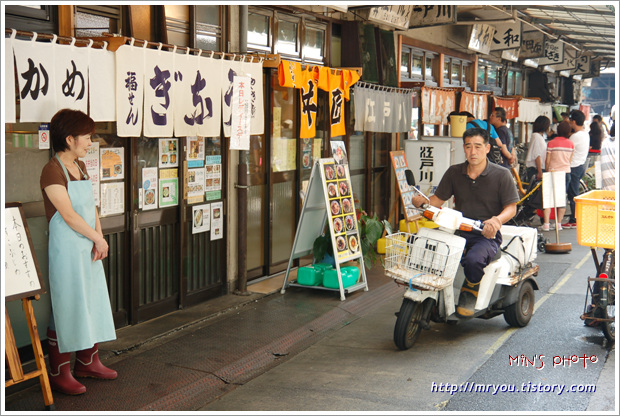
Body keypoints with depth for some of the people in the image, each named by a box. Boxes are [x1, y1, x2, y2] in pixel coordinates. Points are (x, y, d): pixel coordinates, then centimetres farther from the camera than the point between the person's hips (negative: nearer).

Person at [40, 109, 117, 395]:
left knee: (93, 302, 14)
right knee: (66, 307, -2)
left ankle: (88, 362, 28)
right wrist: (99, 239, -12)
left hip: (89, 248, 9)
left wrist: (98, 238, -2)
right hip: (67, 250, -9)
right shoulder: (52, 171, -15)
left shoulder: (80, 167, 12)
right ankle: (59, 374, 9)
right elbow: (69, 215, -19)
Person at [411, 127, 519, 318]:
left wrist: (497, 220, -25)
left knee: (473, 259, -36)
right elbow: (438, 199, 11)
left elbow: (511, 207, -2)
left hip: (487, 236, -3)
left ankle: (470, 292, -2)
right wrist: (421, 201, -13)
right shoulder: (454, 172, 11)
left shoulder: (501, 175, 0)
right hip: (458, 231, 4)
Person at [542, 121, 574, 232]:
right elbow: (570, 161, 9)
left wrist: (547, 172, 11)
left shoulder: (551, 143, -7)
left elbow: (547, 161, -5)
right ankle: (559, 223, 9)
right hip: (566, 173, 3)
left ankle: (546, 224, -5)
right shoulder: (571, 144, 2)